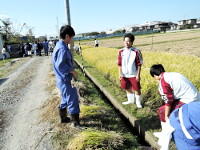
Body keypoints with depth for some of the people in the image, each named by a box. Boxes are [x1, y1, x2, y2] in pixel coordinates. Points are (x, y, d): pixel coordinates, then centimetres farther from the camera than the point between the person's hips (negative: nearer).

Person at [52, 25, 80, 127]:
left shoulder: (59, 46, 11)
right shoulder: (63, 48, -21)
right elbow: (60, 65, -27)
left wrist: (71, 70, 12)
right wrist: (72, 71, -16)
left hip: (62, 79, 10)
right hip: (64, 80, -10)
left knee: (66, 98, 22)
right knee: (72, 99, -1)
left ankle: (63, 118, 37)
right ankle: (76, 122, 10)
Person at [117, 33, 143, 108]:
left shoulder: (136, 51, -12)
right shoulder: (121, 51, -1)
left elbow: (139, 64, -8)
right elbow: (119, 64, 4)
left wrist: (138, 75, -10)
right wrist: (120, 74, -1)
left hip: (134, 75, -4)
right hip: (124, 75, 4)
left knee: (137, 89, 3)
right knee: (127, 88, 18)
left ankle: (138, 102, 24)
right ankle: (130, 100, 39)